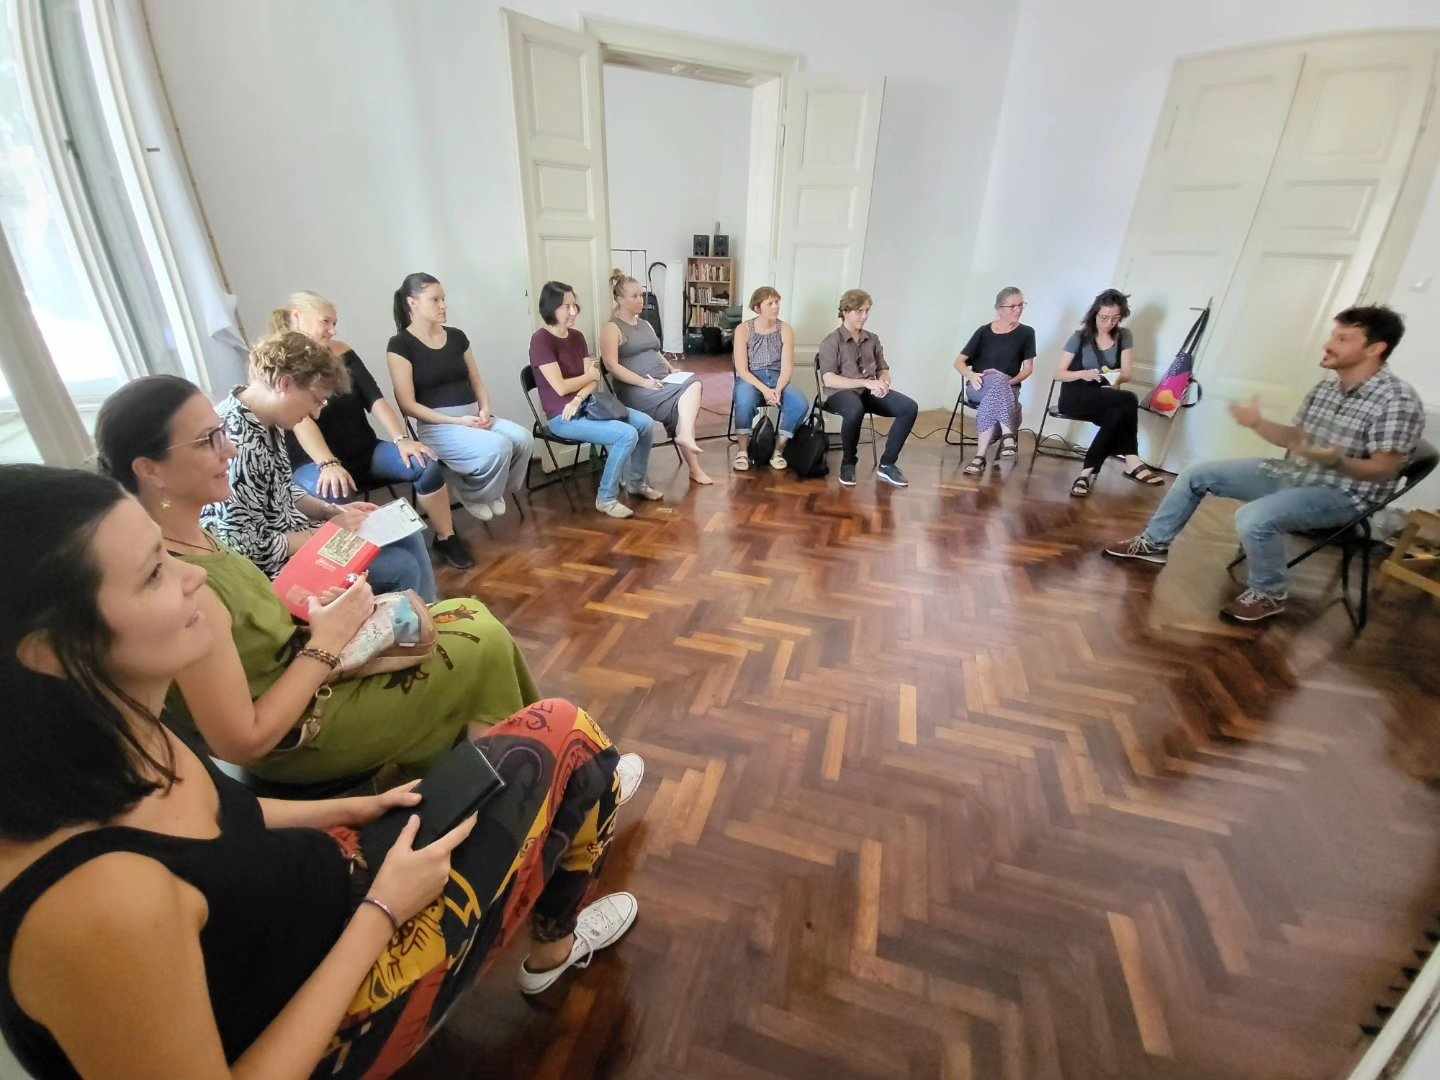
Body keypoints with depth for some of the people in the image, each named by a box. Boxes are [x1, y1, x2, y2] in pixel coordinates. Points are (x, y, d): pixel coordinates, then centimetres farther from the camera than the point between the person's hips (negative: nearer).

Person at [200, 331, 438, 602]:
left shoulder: (267, 421, 1)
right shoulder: (238, 444, -28)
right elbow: (250, 550, -26)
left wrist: (333, 510, 1)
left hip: (296, 536, 10)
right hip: (281, 562, -10)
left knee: (408, 536, 9)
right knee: (402, 567, -13)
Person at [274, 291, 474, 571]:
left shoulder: (341, 352, 8)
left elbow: (375, 400, -2)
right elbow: (300, 421, -21)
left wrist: (402, 439, -17)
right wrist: (328, 464, -36)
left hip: (366, 452, 5)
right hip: (314, 463, -4)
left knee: (426, 463, -20)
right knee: (333, 495, -38)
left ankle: (446, 539, -8)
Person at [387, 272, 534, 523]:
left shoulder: (456, 336, 14)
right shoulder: (400, 345, -4)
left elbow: (477, 382, 18)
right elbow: (408, 405, -9)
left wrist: (484, 410, -4)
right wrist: (456, 420, -17)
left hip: (473, 418, 6)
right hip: (437, 425, -6)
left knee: (523, 438, -22)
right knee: (498, 447, -31)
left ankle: (496, 490, 4)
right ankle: (472, 494, -1)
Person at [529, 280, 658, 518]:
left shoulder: (577, 336, 9)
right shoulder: (541, 340, -14)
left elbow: (593, 380, 3)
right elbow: (561, 387, -18)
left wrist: (578, 399, -17)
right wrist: (590, 375, -2)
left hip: (586, 406, 8)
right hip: (563, 417, -8)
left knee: (645, 423, -3)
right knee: (627, 435, -24)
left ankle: (636, 482, 17)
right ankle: (606, 498, -8)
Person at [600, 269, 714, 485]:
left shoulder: (645, 324, 23)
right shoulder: (611, 328, -2)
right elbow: (612, 366, -13)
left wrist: (672, 370, 5)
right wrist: (644, 382, -21)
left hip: (662, 382, 8)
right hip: (636, 389, -8)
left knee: (693, 381, -21)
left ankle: (685, 434, -29)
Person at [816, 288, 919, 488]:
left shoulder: (872, 340, 18)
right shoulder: (831, 341, 1)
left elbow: (884, 370, 20)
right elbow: (828, 379, -11)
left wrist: (882, 382, -7)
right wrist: (866, 382, -19)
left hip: (869, 392, 5)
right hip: (839, 392, -5)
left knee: (909, 407, -20)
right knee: (855, 410, -41)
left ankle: (887, 464, -12)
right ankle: (848, 463, -17)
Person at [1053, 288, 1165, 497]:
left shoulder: (1124, 337, 7)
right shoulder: (1080, 337, -3)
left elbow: (1127, 374, 2)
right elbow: (1058, 374, -5)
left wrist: (1116, 376, -22)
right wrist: (1083, 374, -24)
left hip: (1105, 399, 4)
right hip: (1075, 398, -4)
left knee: (1118, 413, -33)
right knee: (1128, 400, -29)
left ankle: (1088, 471, -30)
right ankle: (1131, 462, -25)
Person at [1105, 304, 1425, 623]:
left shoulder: (1399, 401, -18)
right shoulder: (1325, 387, 6)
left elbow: (1385, 470, -21)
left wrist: (1335, 461, -40)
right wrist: (1258, 423, -3)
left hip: (1342, 494, -8)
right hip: (1292, 474, 8)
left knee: (1254, 518, -36)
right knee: (1197, 475, 1)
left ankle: (1267, 594, -10)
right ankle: (1155, 543, 14)